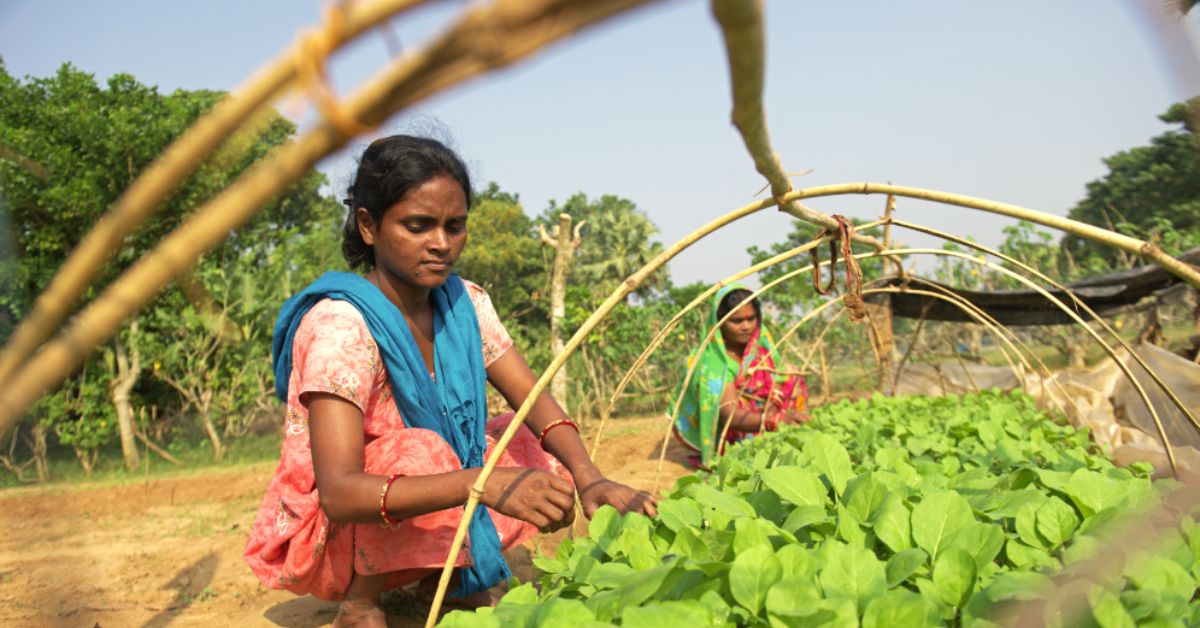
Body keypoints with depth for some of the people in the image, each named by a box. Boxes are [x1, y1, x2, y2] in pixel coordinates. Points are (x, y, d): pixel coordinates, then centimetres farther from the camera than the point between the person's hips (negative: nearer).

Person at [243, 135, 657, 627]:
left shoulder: (465, 304, -6)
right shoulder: (340, 324, -27)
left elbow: (534, 401, -9)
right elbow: (339, 493, -37)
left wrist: (588, 478, -29)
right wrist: (482, 483, -50)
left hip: (407, 538, 7)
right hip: (323, 536, -6)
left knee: (534, 450, -6)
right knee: (420, 451, -33)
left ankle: (446, 575, 5)